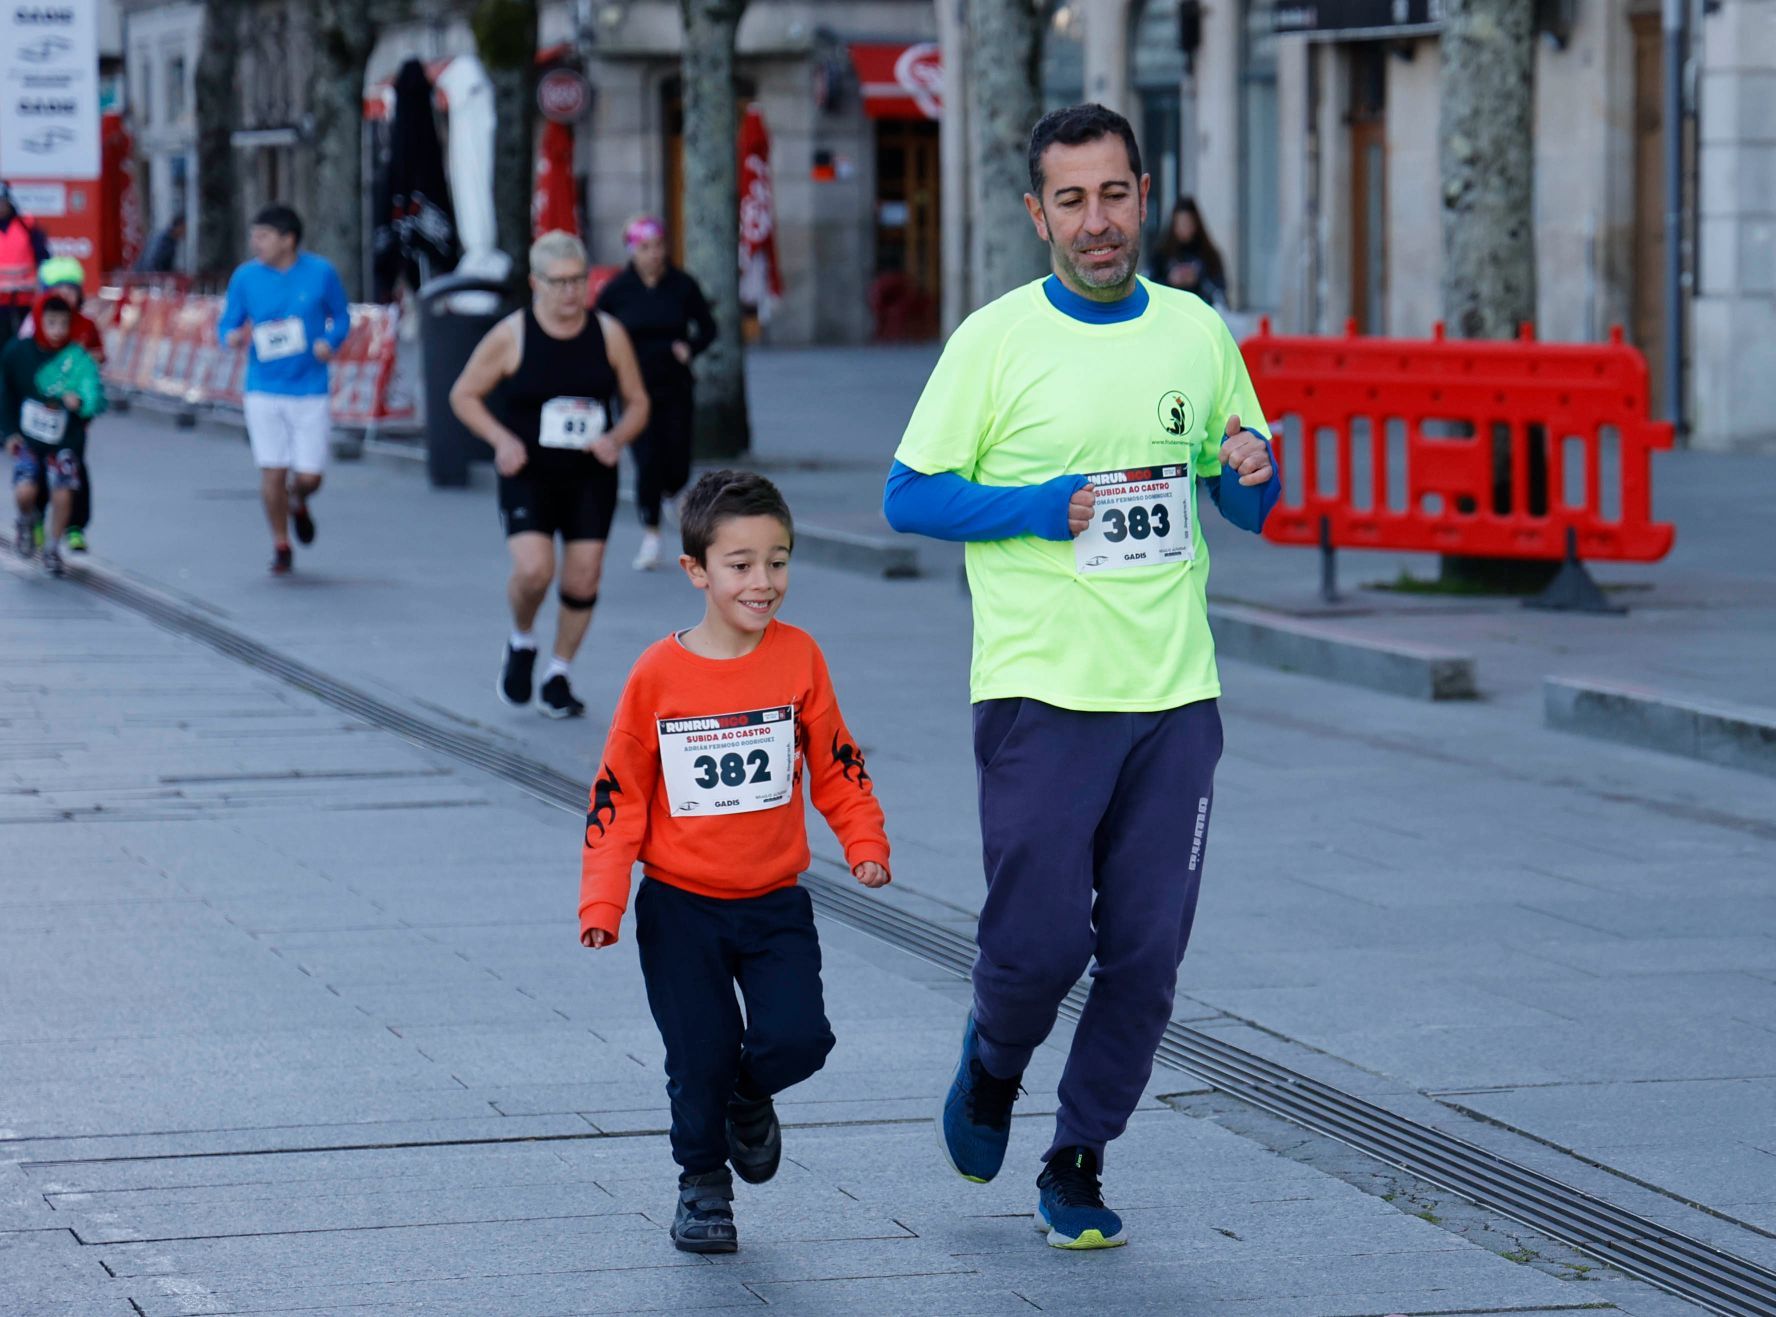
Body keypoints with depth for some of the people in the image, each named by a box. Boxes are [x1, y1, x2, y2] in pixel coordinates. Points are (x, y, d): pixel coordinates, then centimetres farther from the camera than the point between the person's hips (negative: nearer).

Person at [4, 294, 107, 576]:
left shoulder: (78, 358, -12)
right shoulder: (17, 352, -7)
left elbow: (96, 397, -18)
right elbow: (7, 394, 6)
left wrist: (80, 402, -40)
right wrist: (10, 431, 1)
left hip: (64, 440, 0)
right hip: (27, 438, 1)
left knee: (62, 495, -7)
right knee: (25, 491, -16)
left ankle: (52, 549, 18)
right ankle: (27, 520, 21)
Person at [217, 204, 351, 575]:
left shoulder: (321, 273, -3)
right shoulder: (245, 277, -1)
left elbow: (342, 317, 8)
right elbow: (226, 325, 6)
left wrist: (330, 341, -13)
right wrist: (233, 336, -18)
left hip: (310, 389, 0)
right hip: (264, 389, 0)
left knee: (309, 477, 0)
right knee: (272, 472, -3)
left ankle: (298, 503, 37)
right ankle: (281, 545, 17)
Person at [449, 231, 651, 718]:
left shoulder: (608, 334, 1)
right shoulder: (511, 336, -6)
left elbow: (637, 402, 10)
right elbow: (463, 394, 3)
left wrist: (616, 439, -10)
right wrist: (502, 440, -12)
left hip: (590, 477, 3)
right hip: (528, 475, -3)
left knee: (583, 578, 1)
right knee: (533, 569, -20)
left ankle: (558, 676, 19)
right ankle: (521, 643, 11)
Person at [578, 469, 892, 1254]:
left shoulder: (798, 657, -4)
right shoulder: (658, 674, -9)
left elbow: (835, 763, 6)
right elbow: (618, 794, -3)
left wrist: (864, 843, -6)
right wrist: (602, 903, -7)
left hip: (775, 902, 1)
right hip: (680, 906, -1)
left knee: (797, 1039, -12)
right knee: (699, 1057, 1)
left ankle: (748, 1097, 22)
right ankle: (702, 1183, 27)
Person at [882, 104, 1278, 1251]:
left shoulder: (1197, 332, 9)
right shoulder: (997, 340, -3)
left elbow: (1250, 507, 17)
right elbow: (909, 497, -3)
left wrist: (1252, 473, -6)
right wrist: (1045, 508, -15)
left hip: (1175, 694, 3)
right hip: (1042, 693, -3)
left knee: (1147, 955, 2)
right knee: (1040, 941, -6)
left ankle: (1078, 1163, 19)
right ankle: (994, 1066, 27)